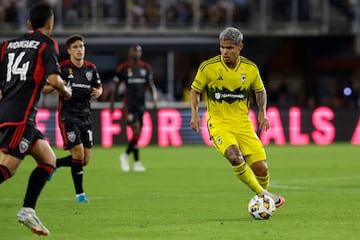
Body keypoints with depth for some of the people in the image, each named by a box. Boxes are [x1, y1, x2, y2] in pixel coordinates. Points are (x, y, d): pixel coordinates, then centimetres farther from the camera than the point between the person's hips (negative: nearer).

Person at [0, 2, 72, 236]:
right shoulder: (47, 44, 0)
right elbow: (54, 80, -12)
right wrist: (66, 91, 7)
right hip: (20, 116, -7)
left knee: (48, 158, 14)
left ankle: (28, 210, 8)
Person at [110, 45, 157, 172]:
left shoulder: (146, 68, 8)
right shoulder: (122, 68, -3)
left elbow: (151, 85, 13)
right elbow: (116, 86, 5)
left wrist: (154, 97, -5)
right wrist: (112, 103, 6)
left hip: (141, 104, 5)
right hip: (129, 104, -5)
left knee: (137, 133, 7)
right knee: (136, 131, -16)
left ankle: (125, 156, 28)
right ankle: (136, 162, -8)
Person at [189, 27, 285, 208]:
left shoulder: (250, 68, -2)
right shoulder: (208, 67, -9)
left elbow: (260, 90, 17)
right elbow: (195, 90, 5)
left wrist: (262, 113, 4)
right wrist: (194, 113, -8)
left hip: (243, 123, 3)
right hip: (218, 123, -3)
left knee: (261, 168, -5)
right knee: (235, 157, -31)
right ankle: (262, 194, -15)